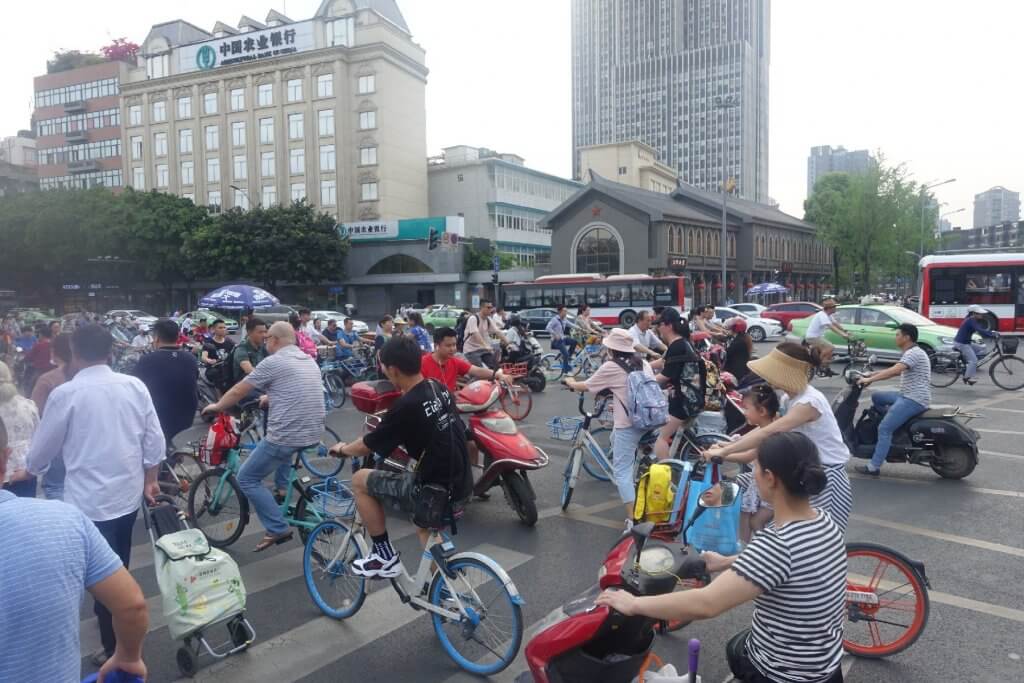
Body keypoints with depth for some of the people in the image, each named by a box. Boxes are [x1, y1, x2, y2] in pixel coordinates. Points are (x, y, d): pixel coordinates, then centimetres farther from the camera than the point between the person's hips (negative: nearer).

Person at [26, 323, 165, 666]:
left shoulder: (65, 393, -13)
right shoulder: (135, 385, -2)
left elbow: (39, 455, -1)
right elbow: (155, 442, 1)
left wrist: (30, 468, 22)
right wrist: (150, 481, 16)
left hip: (90, 500, -5)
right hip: (129, 494, 5)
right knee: (119, 572, 23)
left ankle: (116, 651, 17)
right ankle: (122, 635, 41)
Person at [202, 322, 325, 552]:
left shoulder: (273, 362, -8)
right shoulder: (310, 361, 14)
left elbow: (238, 391, 1)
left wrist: (217, 406, 19)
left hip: (287, 436, -8)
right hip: (314, 433, 8)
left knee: (247, 479, 7)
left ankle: (278, 529, 1)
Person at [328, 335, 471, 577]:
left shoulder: (406, 406, -20)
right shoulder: (439, 388, 3)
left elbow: (365, 448, -6)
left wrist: (342, 449, 15)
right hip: (460, 482, 8)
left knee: (360, 480, 7)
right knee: (425, 528, 33)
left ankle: (385, 556, 15)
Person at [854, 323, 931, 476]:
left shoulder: (913, 353, -16)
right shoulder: (912, 353, 18)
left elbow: (894, 371, -28)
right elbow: (897, 371, 28)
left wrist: (869, 379, -26)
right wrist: (874, 373, 19)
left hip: (914, 400, -11)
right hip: (907, 396, 11)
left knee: (884, 429, -15)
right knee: (876, 397, 17)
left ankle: (874, 467, -14)